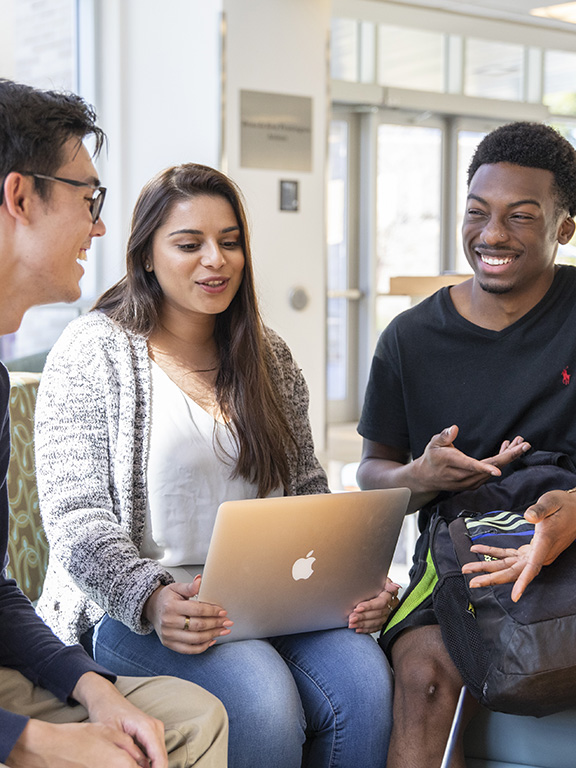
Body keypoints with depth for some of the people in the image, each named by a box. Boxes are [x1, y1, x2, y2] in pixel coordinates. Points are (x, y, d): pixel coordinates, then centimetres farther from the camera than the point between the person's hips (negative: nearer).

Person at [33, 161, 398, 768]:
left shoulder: (268, 356, 13)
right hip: (130, 607, -4)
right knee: (263, 699, -31)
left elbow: (308, 494, 14)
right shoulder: (94, 351, -2)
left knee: (362, 680, -24)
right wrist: (150, 598, -25)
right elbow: (76, 517, -8)